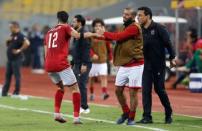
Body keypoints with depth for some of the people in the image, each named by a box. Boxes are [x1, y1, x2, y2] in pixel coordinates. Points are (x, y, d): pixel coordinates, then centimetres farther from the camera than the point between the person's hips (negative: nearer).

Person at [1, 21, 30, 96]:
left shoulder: (20, 36, -14)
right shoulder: (12, 35, 15)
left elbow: (27, 43, -28)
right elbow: (8, 44, 25)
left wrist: (19, 50, -20)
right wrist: (8, 40, 3)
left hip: (16, 59, -10)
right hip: (10, 58, 10)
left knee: (17, 75, -4)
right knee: (8, 75, 12)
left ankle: (17, 92, 1)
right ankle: (4, 92, 17)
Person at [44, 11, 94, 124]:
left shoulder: (49, 32, 22)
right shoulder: (66, 28, 6)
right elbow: (77, 35, -15)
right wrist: (91, 34, -5)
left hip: (48, 64, 6)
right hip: (61, 63, -6)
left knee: (61, 87, 27)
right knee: (75, 88, 3)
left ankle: (57, 113, 15)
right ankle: (76, 117, -8)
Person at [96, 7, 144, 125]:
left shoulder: (134, 27, -14)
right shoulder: (124, 27, 15)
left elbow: (118, 37, -19)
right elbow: (116, 37, 7)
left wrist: (104, 33, -6)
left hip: (135, 65, -8)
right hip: (123, 65, 8)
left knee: (133, 91, -3)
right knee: (118, 90, 10)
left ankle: (131, 118, 7)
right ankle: (126, 113, 27)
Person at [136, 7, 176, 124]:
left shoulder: (159, 28, -9)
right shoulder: (140, 30, 6)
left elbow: (168, 43, -9)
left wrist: (172, 58, -11)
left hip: (159, 65, -5)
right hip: (146, 65, 5)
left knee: (159, 89, 2)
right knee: (146, 91, -2)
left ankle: (168, 114, 20)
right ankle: (147, 117, 0)